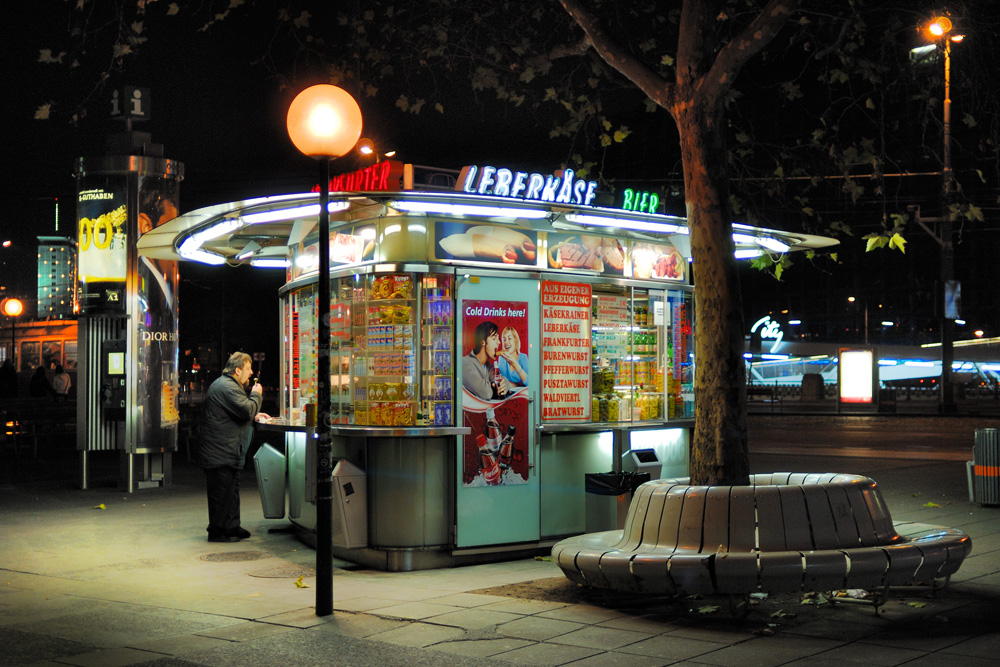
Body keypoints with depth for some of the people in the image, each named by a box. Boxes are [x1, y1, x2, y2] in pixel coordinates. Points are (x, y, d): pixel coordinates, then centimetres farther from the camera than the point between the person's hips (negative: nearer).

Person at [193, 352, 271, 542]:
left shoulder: (230, 385, 18)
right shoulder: (227, 387, -18)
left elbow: (239, 412, 30)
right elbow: (246, 410, -25)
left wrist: (254, 415, 15)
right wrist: (256, 395, -8)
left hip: (227, 451, 11)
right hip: (220, 453, -11)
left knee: (231, 489, 15)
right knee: (222, 491, -5)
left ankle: (231, 527, 23)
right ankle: (217, 531, 2)